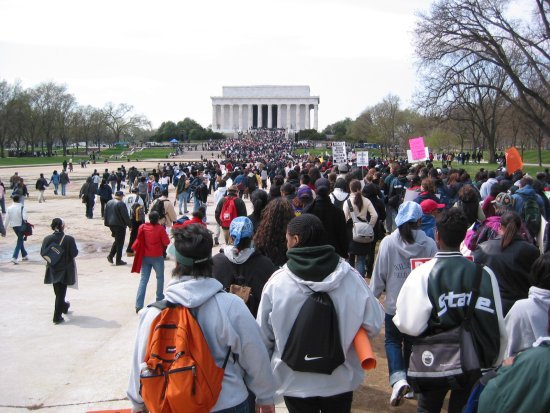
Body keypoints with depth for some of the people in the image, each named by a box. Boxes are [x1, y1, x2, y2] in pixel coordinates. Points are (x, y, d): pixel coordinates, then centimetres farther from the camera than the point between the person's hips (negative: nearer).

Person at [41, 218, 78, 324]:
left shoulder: (47, 239, -10)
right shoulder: (69, 239, -19)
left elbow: (42, 253, -6)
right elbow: (74, 253, -17)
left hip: (52, 270, 4)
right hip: (65, 270, -3)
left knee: (58, 291, 24)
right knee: (61, 292, 6)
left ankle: (63, 306, 47)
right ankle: (57, 317, 4)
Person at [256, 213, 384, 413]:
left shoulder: (277, 282, -18)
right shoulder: (351, 278, -16)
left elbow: (264, 336, -8)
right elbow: (373, 325, -9)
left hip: (295, 382, -1)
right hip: (340, 380, 1)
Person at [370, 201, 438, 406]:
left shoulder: (388, 242, -13)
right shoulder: (429, 244, -12)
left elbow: (379, 274, -6)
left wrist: (372, 297, 6)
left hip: (394, 303, -1)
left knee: (392, 340, 15)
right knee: (413, 343, 19)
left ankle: (398, 378, -8)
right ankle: (411, 383, 29)